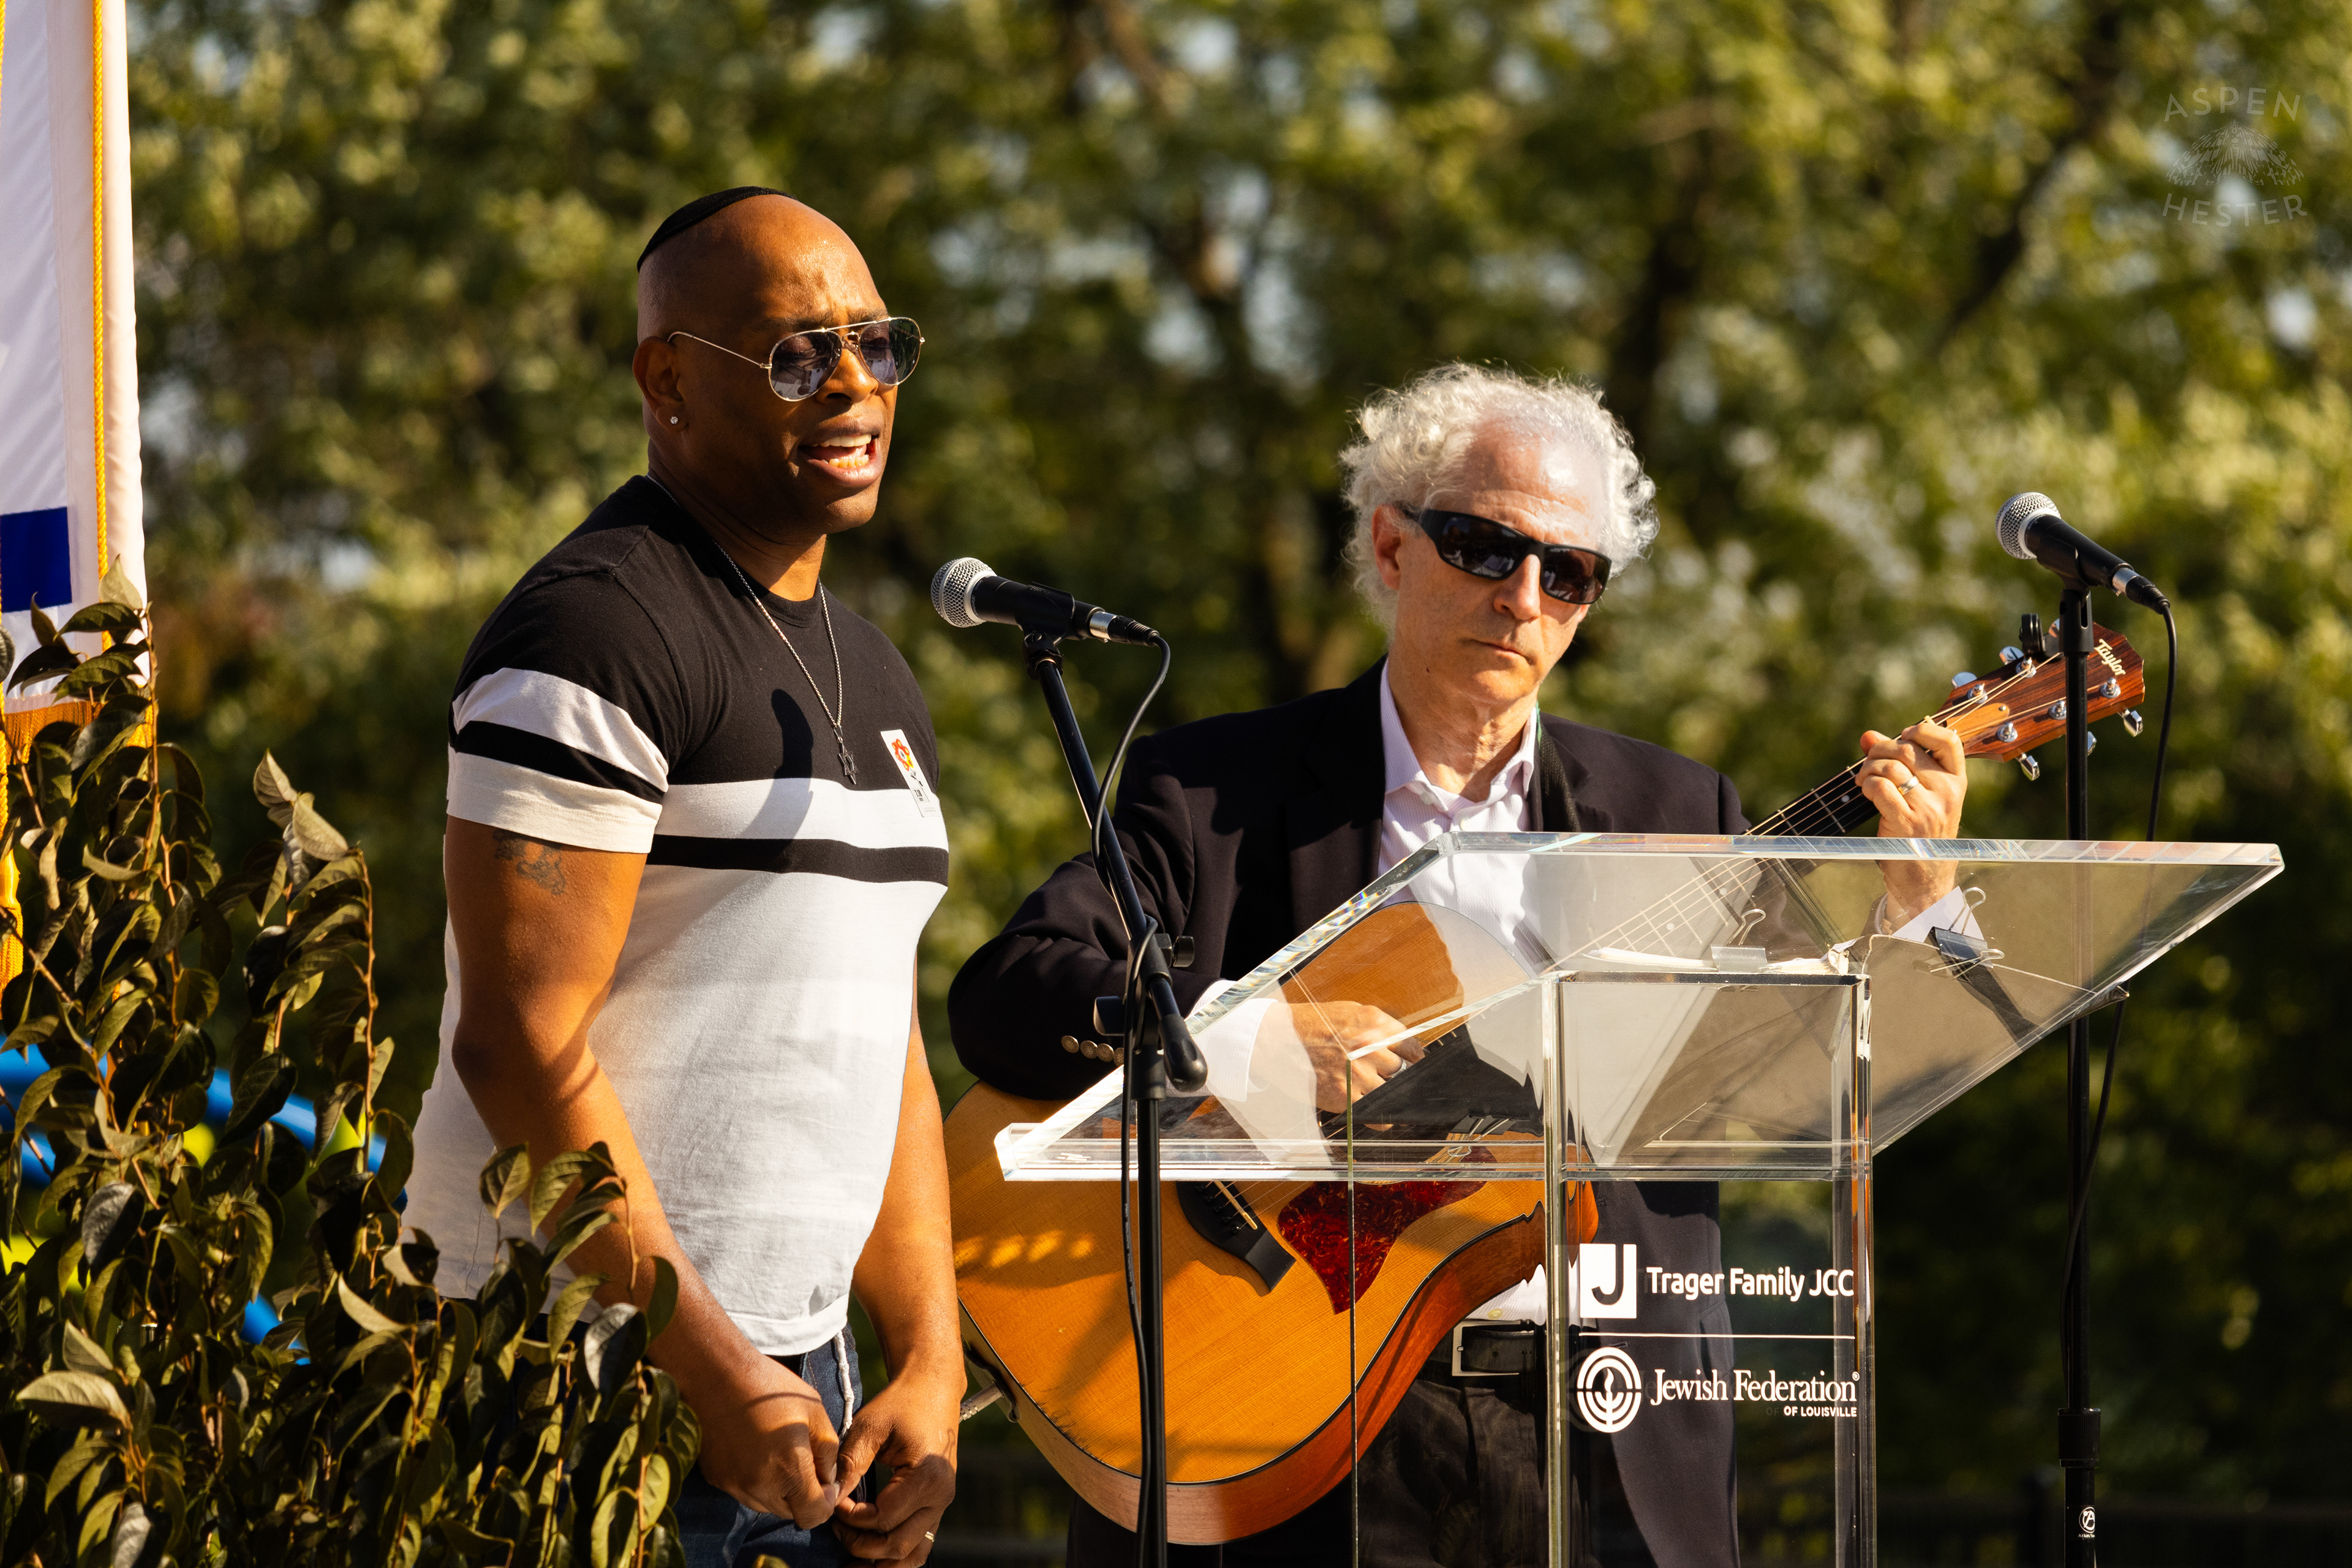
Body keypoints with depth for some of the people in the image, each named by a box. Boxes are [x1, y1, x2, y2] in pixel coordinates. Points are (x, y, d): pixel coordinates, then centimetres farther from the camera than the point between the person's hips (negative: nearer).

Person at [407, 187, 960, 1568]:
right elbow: (522, 1046, -18)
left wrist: (933, 1362, 8)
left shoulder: (871, 676, 18)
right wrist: (714, 1372, -19)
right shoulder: (600, 633, -11)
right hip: (600, 1386, -8)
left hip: (804, 1381, 8)